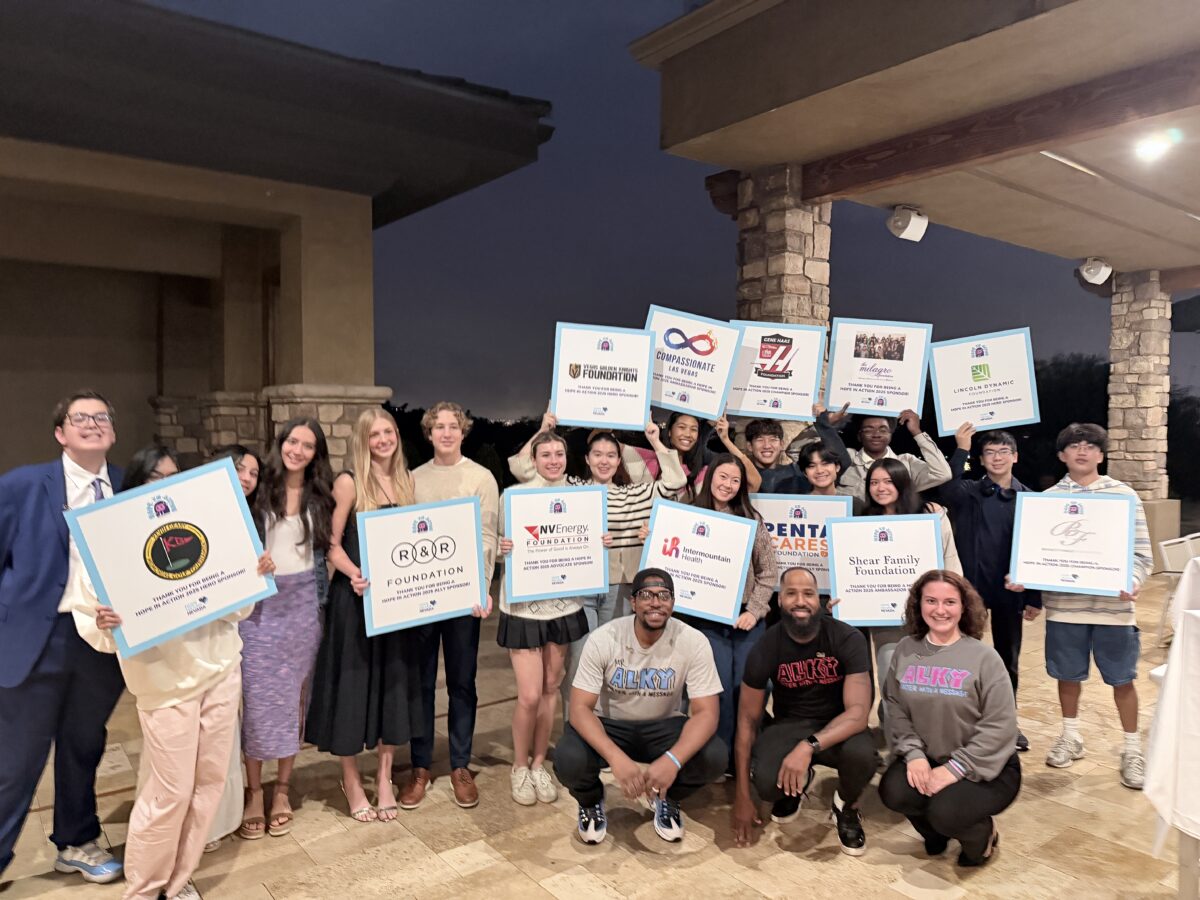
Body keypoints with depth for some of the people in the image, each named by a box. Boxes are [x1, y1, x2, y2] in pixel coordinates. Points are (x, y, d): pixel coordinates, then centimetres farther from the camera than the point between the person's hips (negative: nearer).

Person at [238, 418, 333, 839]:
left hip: (302, 603, 2)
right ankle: (253, 792, 15)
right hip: (259, 603, -2)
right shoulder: (259, 489, -2)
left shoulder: (320, 496, 5)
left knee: (292, 695, 8)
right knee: (257, 698, 1)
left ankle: (282, 789, 21)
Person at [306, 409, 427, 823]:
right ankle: (351, 781, 23)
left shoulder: (405, 481, 8)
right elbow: (332, 544, -9)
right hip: (356, 598, -5)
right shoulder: (349, 483, -8)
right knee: (354, 684, 4)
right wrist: (355, 575, -25)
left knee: (393, 683, 11)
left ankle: (384, 777, 27)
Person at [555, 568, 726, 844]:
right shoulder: (603, 639, -21)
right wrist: (617, 758, -40)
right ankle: (592, 801, 8)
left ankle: (666, 798, 8)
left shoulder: (693, 642, -19)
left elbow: (706, 712, -21)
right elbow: (580, 708, -23)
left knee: (714, 757, -27)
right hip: (609, 725, -1)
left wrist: (672, 759, -39)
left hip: (664, 726, 1)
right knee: (568, 761, -31)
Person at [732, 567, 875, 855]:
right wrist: (742, 795, -11)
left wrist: (809, 746, -42)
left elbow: (858, 712, -25)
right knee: (766, 782, -30)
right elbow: (748, 719, -8)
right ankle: (798, 784, 11)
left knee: (861, 755, -36)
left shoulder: (848, 639, -18)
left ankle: (847, 808, 2)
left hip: (837, 727, -1)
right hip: (789, 725, 1)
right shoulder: (766, 647, -14)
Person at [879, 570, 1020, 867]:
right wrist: (913, 753, -16)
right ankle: (935, 831, 15)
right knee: (893, 793, -22)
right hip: (927, 758, 4)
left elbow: (1000, 727, -15)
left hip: (984, 767, -4)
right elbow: (896, 708, -1)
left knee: (945, 812, -27)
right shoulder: (906, 650, -1)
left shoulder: (984, 657, -13)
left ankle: (981, 835, 12)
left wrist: (955, 768, -20)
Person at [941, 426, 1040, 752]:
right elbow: (946, 489, -27)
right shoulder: (969, 492, -2)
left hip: (1010, 590, 2)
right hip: (971, 585, -2)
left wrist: (1035, 597, 1)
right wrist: (961, 450, -29)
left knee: (1008, 657, 13)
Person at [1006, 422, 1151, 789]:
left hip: (1112, 605, -1)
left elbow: (1141, 553, -1)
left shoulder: (1124, 495, 0)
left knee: (1121, 678, 8)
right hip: (1064, 604, 2)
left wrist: (1132, 582, -19)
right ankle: (1070, 736, 33)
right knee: (1068, 674, 14)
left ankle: (1132, 748, 25)